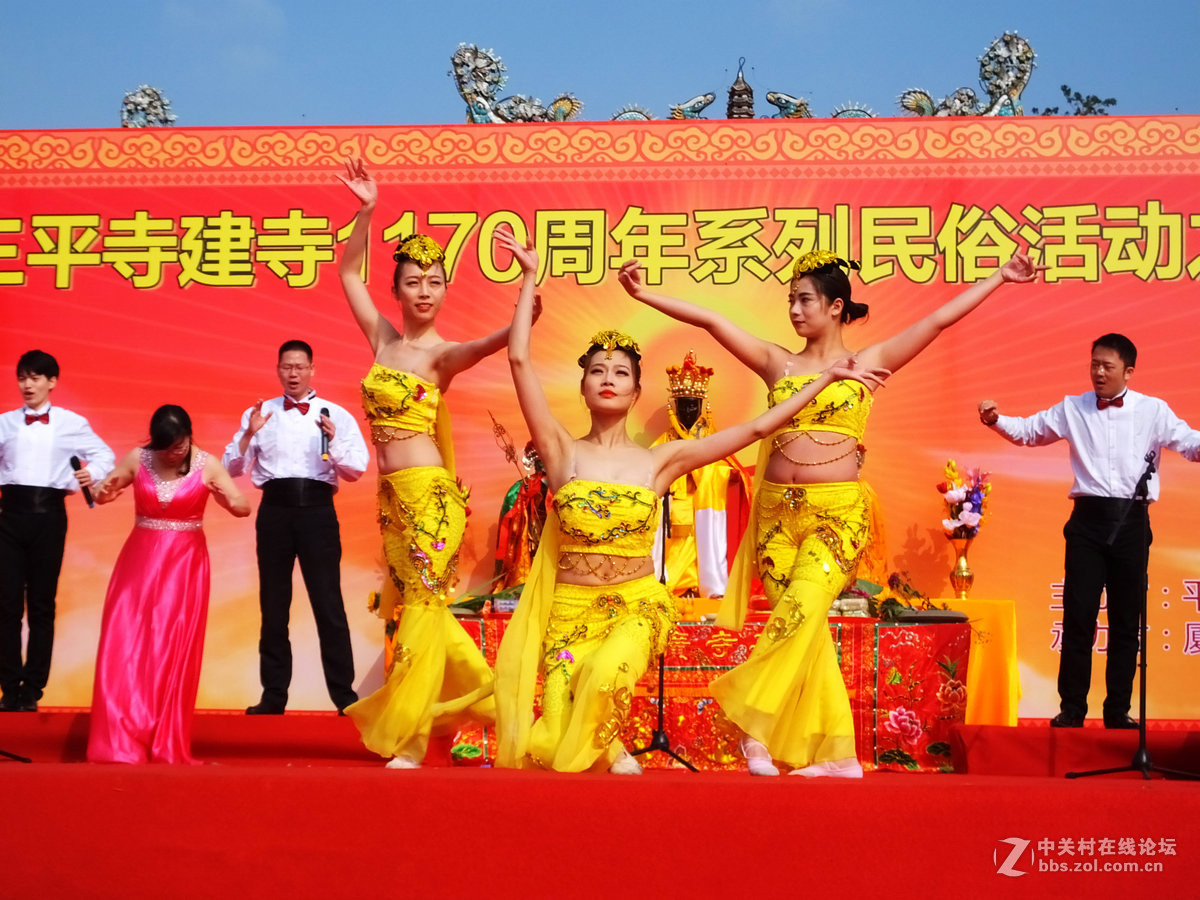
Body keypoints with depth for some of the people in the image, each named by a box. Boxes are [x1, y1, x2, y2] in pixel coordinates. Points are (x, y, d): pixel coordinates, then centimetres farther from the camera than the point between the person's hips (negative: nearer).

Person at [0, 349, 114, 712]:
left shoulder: (72, 423, 8)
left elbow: (104, 455, 14)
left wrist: (93, 472, -6)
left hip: (48, 514, -1)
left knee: (42, 605, 3)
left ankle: (32, 689, 9)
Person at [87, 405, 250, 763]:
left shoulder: (207, 465, -5)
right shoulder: (137, 459, -1)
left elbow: (244, 508, -6)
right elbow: (102, 490, 8)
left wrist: (226, 498, -28)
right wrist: (102, 492, -15)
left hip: (185, 563, -1)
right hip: (139, 560, 1)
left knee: (173, 653, 1)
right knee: (124, 648, -4)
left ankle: (166, 747, 9)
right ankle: (120, 745, 4)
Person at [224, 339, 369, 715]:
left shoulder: (336, 415, 7)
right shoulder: (260, 413, 11)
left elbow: (357, 470, 0)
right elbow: (232, 468, 7)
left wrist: (334, 441, -16)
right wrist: (249, 434, -9)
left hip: (317, 510, -2)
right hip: (275, 511, 2)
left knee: (328, 603, -5)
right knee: (273, 604, 6)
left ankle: (344, 694, -1)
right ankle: (273, 695, 14)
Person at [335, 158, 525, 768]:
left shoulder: (441, 354, -6)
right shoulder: (382, 338, 11)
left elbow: (486, 345, -27)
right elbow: (349, 272, 17)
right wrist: (365, 212, 6)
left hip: (430, 493, -7)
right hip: (393, 496, 7)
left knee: (421, 609, -4)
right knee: (412, 608, 12)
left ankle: (406, 740, 3)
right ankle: (486, 697, 26)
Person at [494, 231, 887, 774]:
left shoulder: (660, 460, 5)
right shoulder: (563, 452, 2)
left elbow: (756, 428, 5)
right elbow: (519, 360, -4)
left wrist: (827, 377, 5)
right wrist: (530, 278, 1)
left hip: (636, 606, 0)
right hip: (571, 608, 0)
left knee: (605, 675, -35)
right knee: (553, 741, -16)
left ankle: (601, 751, -4)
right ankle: (612, 756, 17)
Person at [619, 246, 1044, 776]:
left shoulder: (868, 363, 8)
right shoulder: (778, 363, 13)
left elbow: (941, 319, 8)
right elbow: (711, 322, 9)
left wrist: (998, 277, 8)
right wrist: (646, 296, 6)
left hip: (838, 511, -3)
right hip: (778, 510, 3)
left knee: (801, 612, -22)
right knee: (804, 628, -1)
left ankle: (756, 726, -15)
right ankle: (837, 756, 4)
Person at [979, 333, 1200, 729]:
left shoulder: (1153, 411, 4)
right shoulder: (1073, 409, 7)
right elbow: (1028, 431, 11)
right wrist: (996, 420, -8)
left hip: (1132, 521, 0)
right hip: (1089, 518, 0)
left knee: (1126, 618, 6)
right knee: (1078, 614, -1)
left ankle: (1118, 710, 15)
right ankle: (1071, 708, 7)